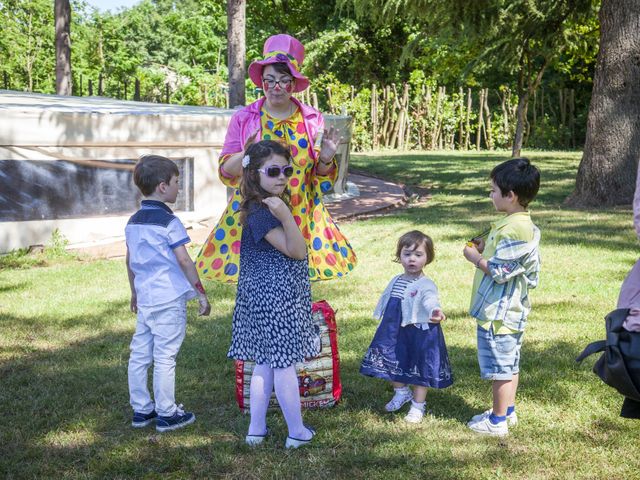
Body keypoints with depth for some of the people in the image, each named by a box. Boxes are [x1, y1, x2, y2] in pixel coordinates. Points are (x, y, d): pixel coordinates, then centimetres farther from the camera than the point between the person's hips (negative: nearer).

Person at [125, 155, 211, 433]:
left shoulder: (133, 222, 10)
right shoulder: (168, 221, -13)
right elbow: (183, 260, -15)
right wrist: (201, 292, -8)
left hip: (144, 299, 7)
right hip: (169, 300, -7)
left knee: (140, 355, 11)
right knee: (165, 357, -1)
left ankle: (141, 410, 21)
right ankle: (166, 414, 7)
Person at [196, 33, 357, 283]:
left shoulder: (312, 120, 5)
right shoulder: (243, 119, 2)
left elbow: (322, 178, 11)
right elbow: (226, 171, 2)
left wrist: (326, 159, -11)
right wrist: (245, 155, -17)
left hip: (300, 216, 1)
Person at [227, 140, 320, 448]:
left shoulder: (273, 206, 11)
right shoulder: (260, 212, -19)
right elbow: (296, 251, -25)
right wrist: (286, 217, -34)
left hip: (266, 297, 10)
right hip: (275, 299, -10)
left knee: (266, 363, 14)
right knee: (284, 364, 1)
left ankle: (256, 429, 22)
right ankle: (297, 432, 13)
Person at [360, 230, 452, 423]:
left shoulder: (426, 285, -16)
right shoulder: (395, 281, 6)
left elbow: (430, 300, -37)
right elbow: (386, 302, 18)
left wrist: (435, 310, -60)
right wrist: (386, 326, 22)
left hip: (420, 333, -6)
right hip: (395, 332, 6)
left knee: (419, 369, 6)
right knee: (393, 364, 18)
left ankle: (418, 406, 24)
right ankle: (401, 392, 45)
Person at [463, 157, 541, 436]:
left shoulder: (514, 230, -24)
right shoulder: (520, 224, 9)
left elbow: (499, 271, -24)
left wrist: (474, 257, -10)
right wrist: (485, 248, 7)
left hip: (499, 312, -10)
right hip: (510, 310, 10)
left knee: (500, 367, 2)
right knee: (509, 364, 20)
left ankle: (497, 421, 13)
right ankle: (507, 411, 33)